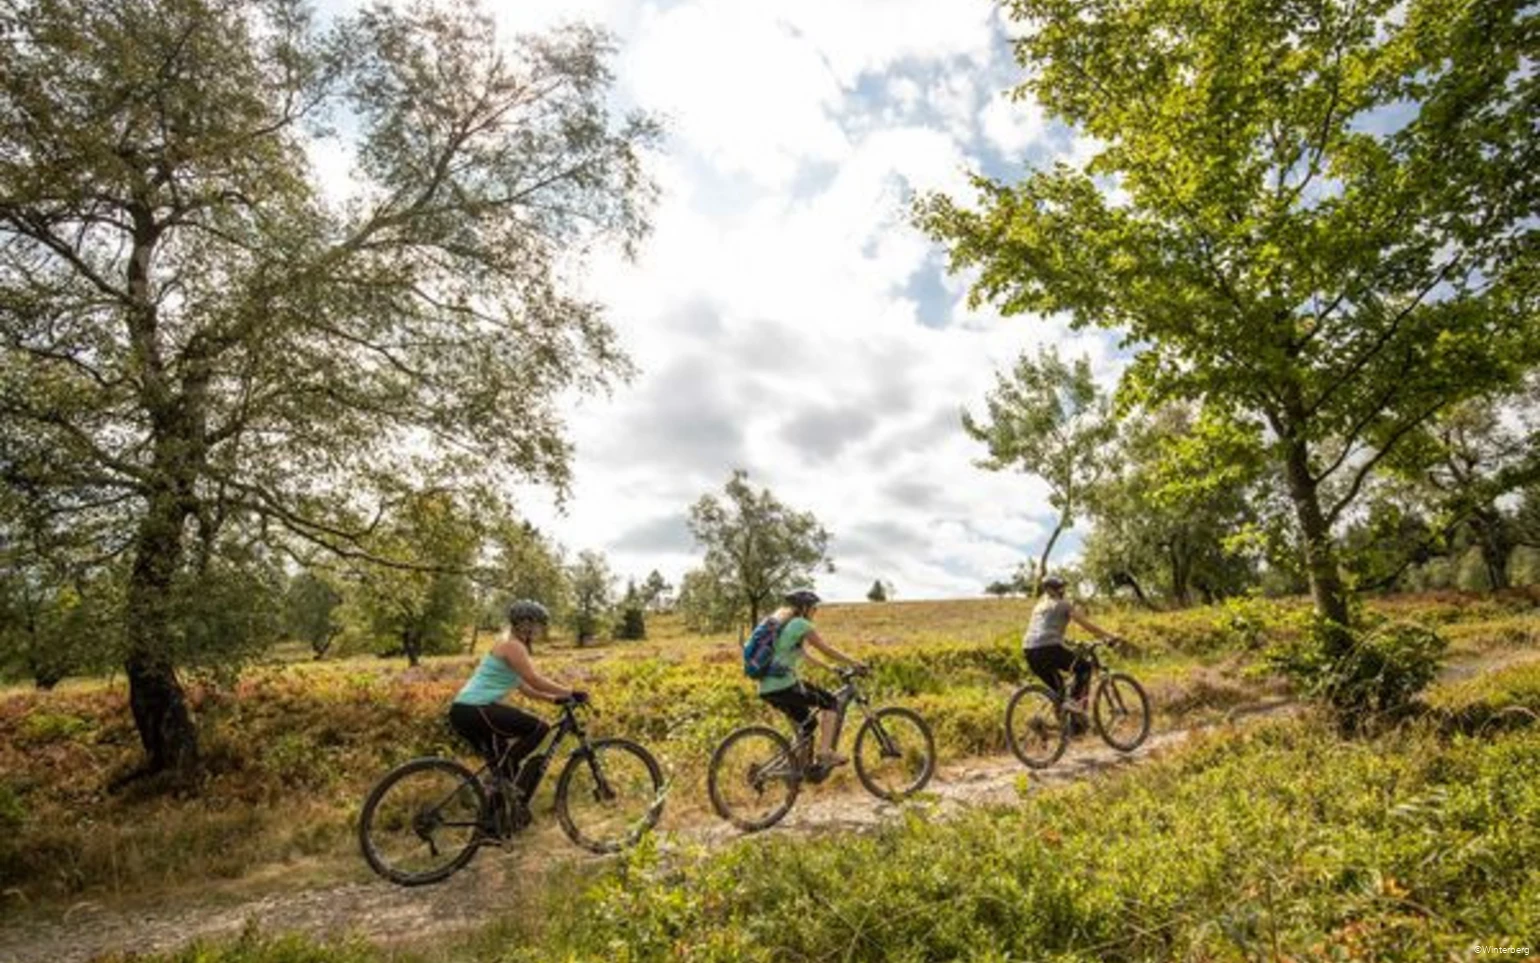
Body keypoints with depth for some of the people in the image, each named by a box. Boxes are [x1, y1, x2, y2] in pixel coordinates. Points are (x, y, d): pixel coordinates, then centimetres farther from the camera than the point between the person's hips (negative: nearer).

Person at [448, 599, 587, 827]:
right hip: (474, 710, -11)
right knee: (541, 728, -13)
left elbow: (524, 685, 21)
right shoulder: (512, 645, -12)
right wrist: (571, 693, -11)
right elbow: (535, 681, -18)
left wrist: (555, 698, 15)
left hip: (464, 711, 11)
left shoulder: (511, 645, 19)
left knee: (504, 763, 19)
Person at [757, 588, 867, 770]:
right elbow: (827, 649, -1)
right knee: (831, 702, 7)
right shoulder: (801, 624, -7)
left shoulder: (781, 624, 20)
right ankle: (824, 754, 1)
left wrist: (828, 667, 33)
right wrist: (855, 663, 11)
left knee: (808, 723, 22)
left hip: (767, 689, 9)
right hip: (784, 686, -9)